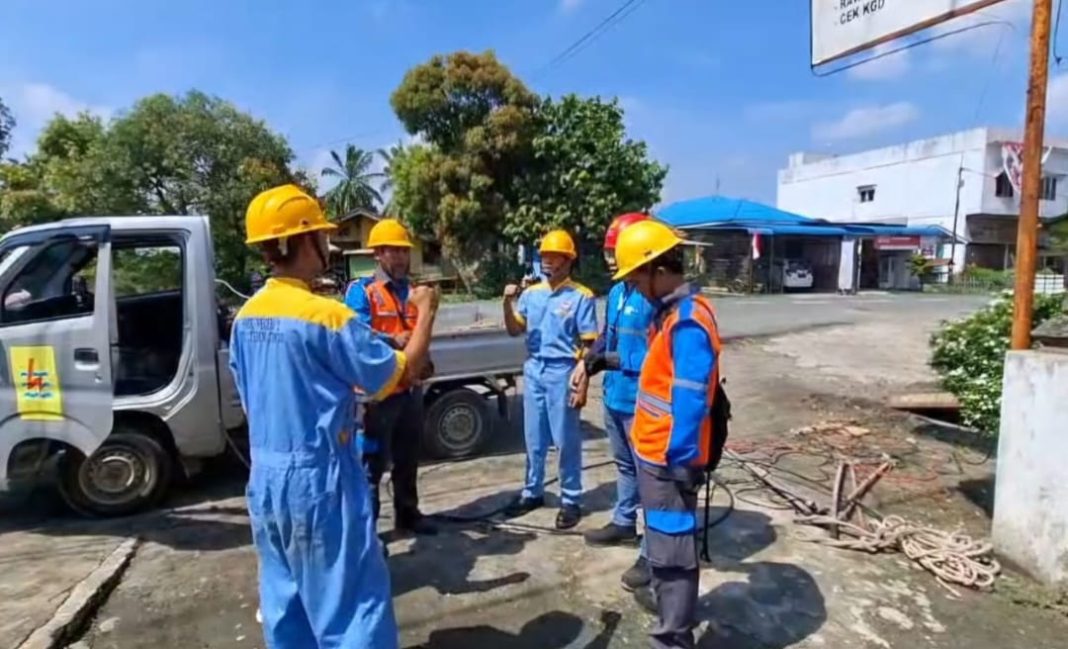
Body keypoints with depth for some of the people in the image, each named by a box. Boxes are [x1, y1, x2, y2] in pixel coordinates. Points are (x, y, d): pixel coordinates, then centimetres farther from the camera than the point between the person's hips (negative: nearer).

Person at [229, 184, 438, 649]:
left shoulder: (247, 318, 4)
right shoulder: (325, 315, -19)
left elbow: (250, 398, 14)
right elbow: (399, 371, -13)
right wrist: (426, 312, -2)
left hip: (265, 479, 8)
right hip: (318, 477, -8)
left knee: (286, 602, 19)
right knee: (352, 603, 4)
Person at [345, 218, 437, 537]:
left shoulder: (412, 290, 13)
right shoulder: (361, 290, -7)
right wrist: (393, 341, -34)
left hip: (410, 388, 6)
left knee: (408, 459, 18)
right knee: (373, 462, 2)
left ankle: (407, 513, 34)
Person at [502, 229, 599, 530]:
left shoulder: (581, 296, -8)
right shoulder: (531, 293, 7)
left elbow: (588, 346, -8)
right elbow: (515, 331, 8)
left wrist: (581, 386, -12)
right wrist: (508, 303, -10)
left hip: (563, 372, -5)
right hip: (534, 370, 5)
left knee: (566, 440, 5)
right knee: (534, 438, 15)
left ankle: (571, 500, 18)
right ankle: (532, 492, 30)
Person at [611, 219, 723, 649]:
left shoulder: (689, 322, -23)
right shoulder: (670, 312, 8)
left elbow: (690, 402, -24)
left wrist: (681, 459, -21)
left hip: (670, 457, -10)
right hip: (654, 450, 10)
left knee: (672, 544, 2)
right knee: (662, 536, 26)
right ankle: (666, 596, 46)